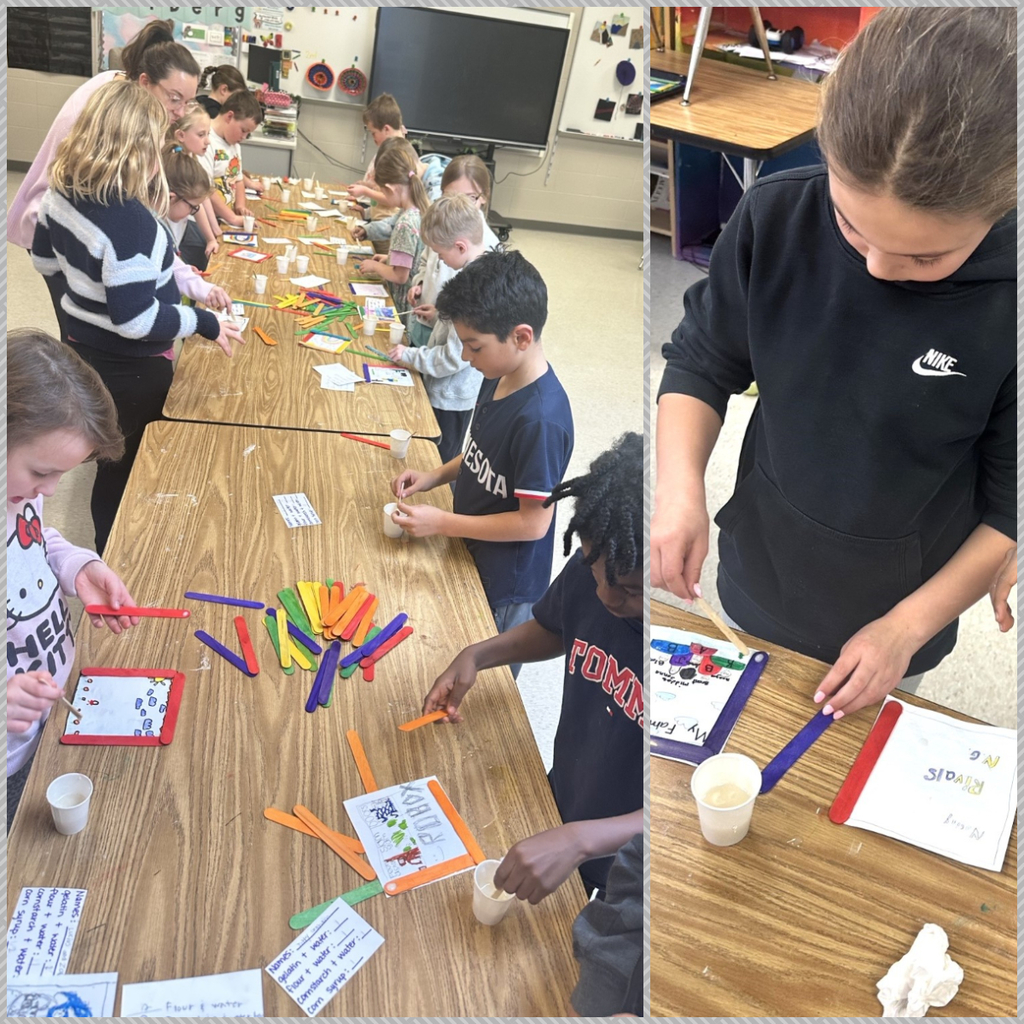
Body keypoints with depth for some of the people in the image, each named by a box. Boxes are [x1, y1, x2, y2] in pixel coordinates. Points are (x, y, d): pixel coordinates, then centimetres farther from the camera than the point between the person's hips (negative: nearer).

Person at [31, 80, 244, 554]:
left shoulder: (62, 190, -4)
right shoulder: (130, 220, -31)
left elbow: (44, 258, 12)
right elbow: (136, 319, -30)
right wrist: (203, 323, -19)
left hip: (84, 344, 8)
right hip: (131, 367, -8)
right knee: (129, 467, 12)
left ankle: (108, 553, 44)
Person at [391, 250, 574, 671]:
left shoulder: (541, 419, -33)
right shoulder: (499, 377, -6)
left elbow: (533, 522, -27)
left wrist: (442, 523, -23)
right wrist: (437, 475, -4)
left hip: (504, 586, -8)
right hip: (473, 558, 8)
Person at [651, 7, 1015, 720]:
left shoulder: (1006, 296, -24)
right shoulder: (777, 218, -21)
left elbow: (1009, 507, -13)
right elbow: (703, 363, -8)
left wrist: (909, 625, -14)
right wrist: (680, 486, -24)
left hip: (901, 614, -1)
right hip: (758, 584, 2)